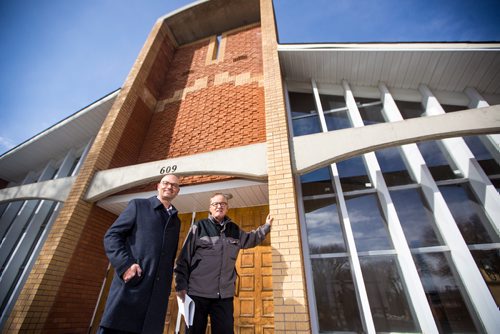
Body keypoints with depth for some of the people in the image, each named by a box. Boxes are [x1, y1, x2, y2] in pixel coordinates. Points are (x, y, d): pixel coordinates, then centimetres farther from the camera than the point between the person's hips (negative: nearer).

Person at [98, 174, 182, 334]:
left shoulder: (176, 221, 19)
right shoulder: (138, 205, 8)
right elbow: (112, 235, 0)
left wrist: (167, 284, 9)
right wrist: (126, 264, -14)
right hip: (131, 284, -3)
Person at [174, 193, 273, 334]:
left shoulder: (234, 230, 9)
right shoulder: (199, 227, -4)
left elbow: (250, 239, 28)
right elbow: (184, 258, -4)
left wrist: (266, 226, 24)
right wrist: (181, 285, -7)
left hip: (224, 294, 4)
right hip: (198, 292, -3)